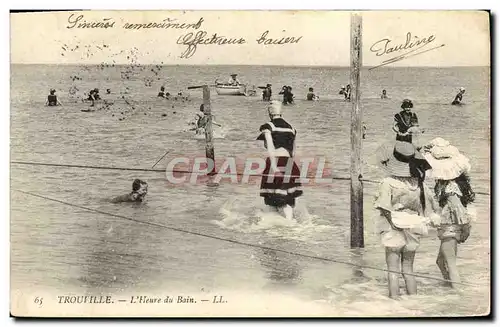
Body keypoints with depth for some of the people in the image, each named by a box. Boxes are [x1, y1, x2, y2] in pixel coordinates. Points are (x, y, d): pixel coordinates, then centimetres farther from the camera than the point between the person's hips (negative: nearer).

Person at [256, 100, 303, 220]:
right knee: (288, 199, 6)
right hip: (289, 164, 4)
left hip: (275, 162, -4)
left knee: (272, 198, 8)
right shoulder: (291, 128, 15)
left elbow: (270, 146, -16)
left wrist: (273, 164, -22)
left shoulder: (267, 126, -1)